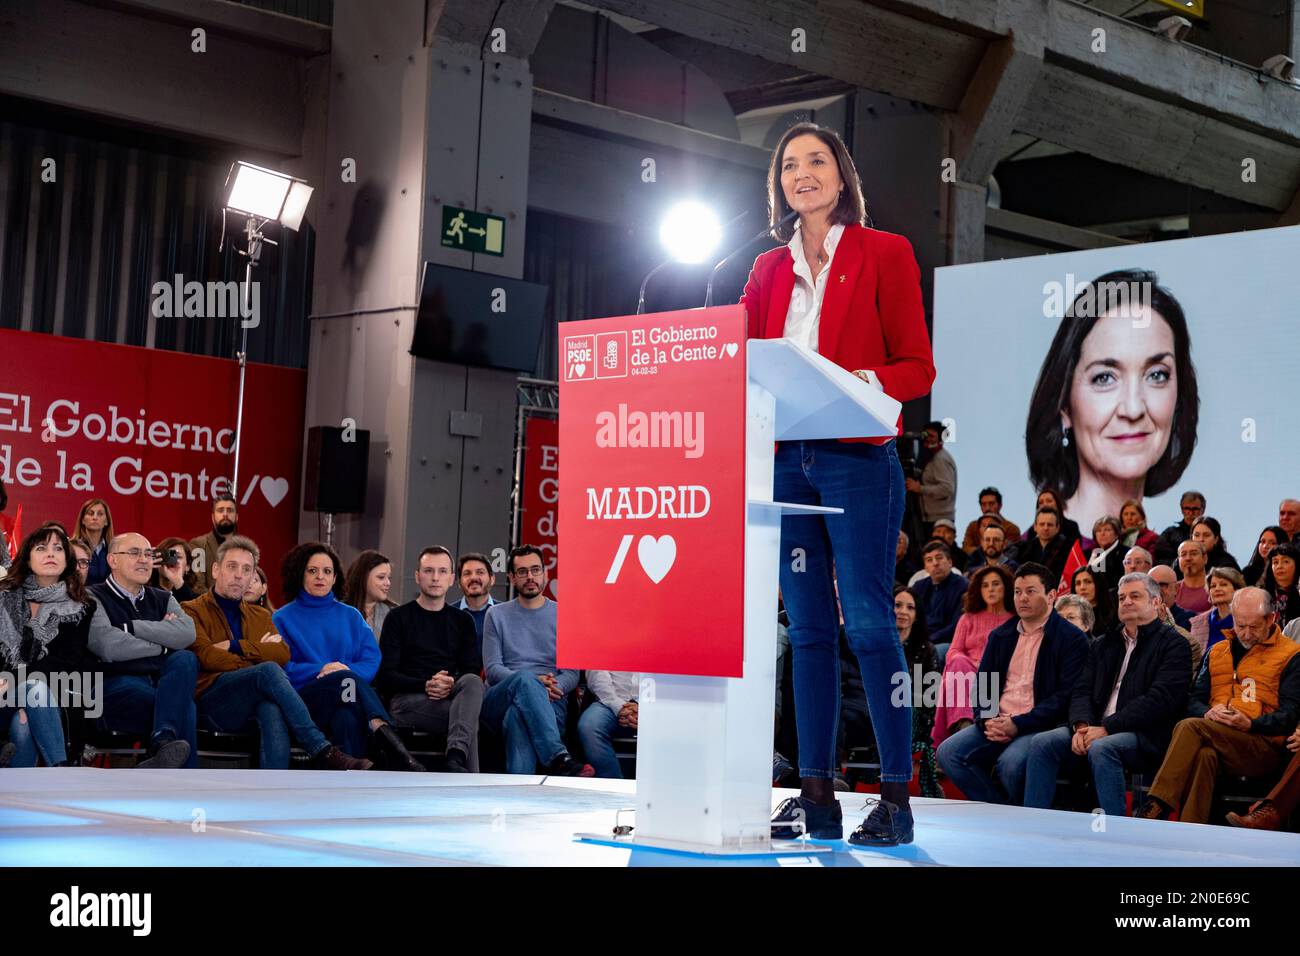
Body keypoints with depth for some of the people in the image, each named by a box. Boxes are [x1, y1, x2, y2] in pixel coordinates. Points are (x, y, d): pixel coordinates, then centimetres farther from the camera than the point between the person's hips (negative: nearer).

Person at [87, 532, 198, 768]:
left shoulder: (163, 599, 23)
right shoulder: (93, 598, 7)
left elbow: (187, 633, -1)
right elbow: (108, 647, -13)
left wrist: (131, 627, -5)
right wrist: (163, 645, 0)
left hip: (164, 683, 5)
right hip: (117, 685, -5)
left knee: (185, 659, -30)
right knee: (183, 706, -33)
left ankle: (163, 742, -47)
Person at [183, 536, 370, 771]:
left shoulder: (261, 616, 28)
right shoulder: (192, 611, 14)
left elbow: (283, 654, 8)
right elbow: (206, 656, -5)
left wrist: (234, 646, -2)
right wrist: (259, 654, -3)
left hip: (254, 707, 3)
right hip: (211, 702, -3)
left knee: (272, 710, -37)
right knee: (269, 671, -32)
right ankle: (322, 752, -36)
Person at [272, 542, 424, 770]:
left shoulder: (351, 616, 23)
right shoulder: (283, 618, 15)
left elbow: (372, 661, 10)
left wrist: (348, 670, -12)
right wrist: (320, 670, -13)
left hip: (344, 704, 2)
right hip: (303, 701, -2)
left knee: (347, 717, -38)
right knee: (347, 680, -35)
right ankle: (390, 741, -54)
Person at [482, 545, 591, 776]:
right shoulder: (497, 615, 17)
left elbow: (572, 672, 8)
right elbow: (492, 669, 5)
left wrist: (554, 687, -17)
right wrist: (535, 683, -13)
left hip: (550, 703, 0)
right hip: (499, 701, 0)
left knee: (518, 715, -39)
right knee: (525, 678, -38)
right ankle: (559, 759, -53)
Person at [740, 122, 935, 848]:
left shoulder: (884, 254, 3)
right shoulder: (769, 269, 16)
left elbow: (918, 368, -2)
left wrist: (862, 383, -19)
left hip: (858, 459, -5)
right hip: (784, 459, 5)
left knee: (869, 621, -8)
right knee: (808, 627, 5)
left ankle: (897, 795, -3)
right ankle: (817, 794, 9)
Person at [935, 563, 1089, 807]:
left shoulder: (1072, 639, 0)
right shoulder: (1000, 636, 19)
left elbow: (1066, 695, -9)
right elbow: (981, 684, 17)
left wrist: (1018, 724, -16)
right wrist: (987, 721, -4)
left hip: (1039, 727, -6)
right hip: (996, 724, 6)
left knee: (1010, 763, -34)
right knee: (948, 753, -17)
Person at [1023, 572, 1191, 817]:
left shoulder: (1172, 644, 2)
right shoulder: (1103, 644, 24)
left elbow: (1159, 699, -11)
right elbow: (1082, 690, 15)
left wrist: (1106, 728, -16)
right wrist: (1082, 726, -8)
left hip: (1144, 735, -6)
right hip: (1096, 729, 6)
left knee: (1102, 748, -35)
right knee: (1042, 742, -16)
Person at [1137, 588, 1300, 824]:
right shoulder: (1219, 651, 24)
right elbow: (1196, 700, 19)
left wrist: (1250, 724, -18)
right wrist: (1208, 713, -6)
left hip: (1266, 747, -4)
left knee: (1190, 727, -29)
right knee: (1203, 755, -35)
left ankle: (1156, 807, -35)